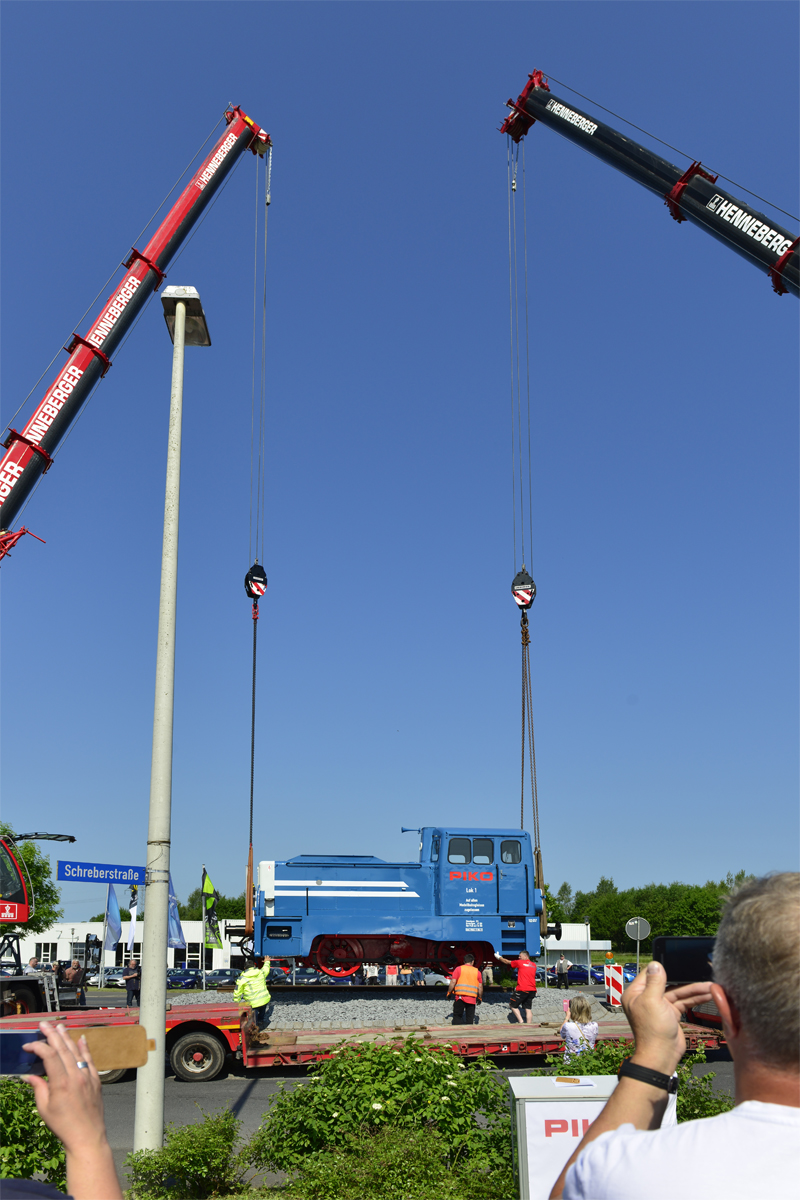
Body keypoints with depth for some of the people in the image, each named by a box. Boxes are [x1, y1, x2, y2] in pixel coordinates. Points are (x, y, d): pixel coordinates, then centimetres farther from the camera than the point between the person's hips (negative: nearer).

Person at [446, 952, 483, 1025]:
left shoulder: (458, 969, 4)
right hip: (472, 999, 2)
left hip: (460, 997, -2)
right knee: (470, 1019, 9)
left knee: (457, 1016, 2)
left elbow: (453, 982, -4)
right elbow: (480, 987, 10)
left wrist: (449, 992, 6)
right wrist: (480, 998, 20)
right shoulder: (477, 971, 11)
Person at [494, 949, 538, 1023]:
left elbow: (507, 962, 13)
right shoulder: (534, 965, 14)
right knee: (528, 1008, 8)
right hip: (532, 990, 6)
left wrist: (499, 957, 27)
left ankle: (521, 1021, -9)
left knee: (512, 1005, 6)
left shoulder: (519, 962, 0)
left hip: (522, 989, -6)